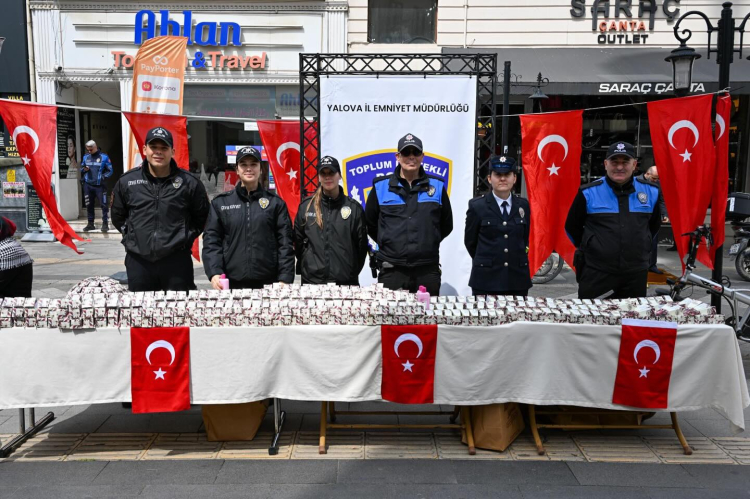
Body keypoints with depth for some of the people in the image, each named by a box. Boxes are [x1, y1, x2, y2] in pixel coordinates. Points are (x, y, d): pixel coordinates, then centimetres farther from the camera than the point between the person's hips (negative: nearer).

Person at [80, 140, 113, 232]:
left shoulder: (104, 157, -2)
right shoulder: (86, 157, 11)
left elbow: (110, 171, -1)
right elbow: (81, 168, 20)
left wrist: (103, 177, -16)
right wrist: (84, 169, -3)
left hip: (99, 185, -4)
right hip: (88, 185, 4)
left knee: (103, 204, -6)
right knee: (89, 205, 9)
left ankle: (105, 224, 1)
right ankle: (90, 224, 19)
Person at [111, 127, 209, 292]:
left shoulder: (189, 182, -2)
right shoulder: (127, 181, 4)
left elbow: (201, 217, 11)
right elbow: (118, 216, 19)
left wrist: (185, 238, 3)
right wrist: (130, 236, 10)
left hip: (177, 261, -2)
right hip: (138, 261, 2)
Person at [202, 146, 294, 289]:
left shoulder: (275, 203, 7)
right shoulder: (220, 203, 10)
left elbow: (285, 244, 3)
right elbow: (211, 241, 5)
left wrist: (285, 279, -6)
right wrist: (214, 273, -9)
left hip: (268, 284, 0)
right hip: (231, 284, 1)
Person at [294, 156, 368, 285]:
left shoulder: (354, 207, 3)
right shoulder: (306, 206, 5)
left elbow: (361, 244, 6)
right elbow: (298, 241, 11)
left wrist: (353, 272, 3)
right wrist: (306, 267, 8)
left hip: (345, 282, 0)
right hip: (312, 281, 1)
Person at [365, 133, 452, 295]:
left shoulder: (437, 186, 8)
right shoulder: (381, 186, 5)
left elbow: (446, 225, 17)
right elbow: (370, 224, 14)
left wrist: (427, 243, 13)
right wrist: (389, 245, 11)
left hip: (427, 271, 1)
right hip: (391, 271, -1)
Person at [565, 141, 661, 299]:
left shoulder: (651, 192, 3)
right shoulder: (589, 192, -6)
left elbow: (654, 224, 21)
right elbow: (572, 226, 6)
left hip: (636, 273, 3)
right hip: (595, 273, -3)